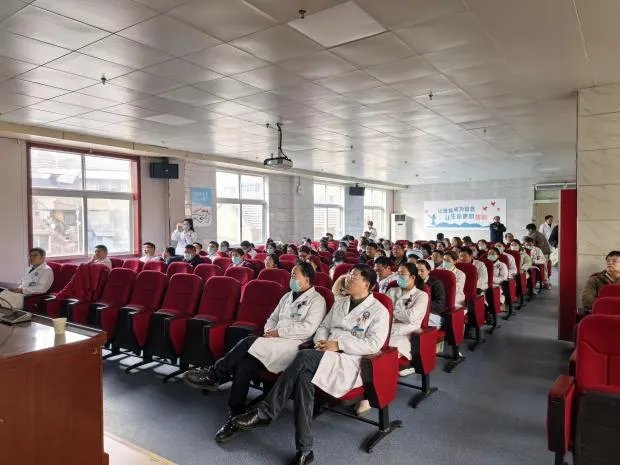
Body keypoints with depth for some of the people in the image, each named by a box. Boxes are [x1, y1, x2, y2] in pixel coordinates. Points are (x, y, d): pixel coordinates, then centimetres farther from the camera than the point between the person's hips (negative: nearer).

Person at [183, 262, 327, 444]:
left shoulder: (317, 300, -1)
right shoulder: (288, 296, 23)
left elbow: (308, 328, -13)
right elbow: (273, 318, 24)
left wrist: (279, 332, -12)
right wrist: (268, 332, 2)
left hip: (294, 345, -6)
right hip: (274, 343, 7)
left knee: (249, 343, -27)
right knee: (244, 364, -21)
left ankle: (214, 374, -10)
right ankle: (236, 416, -13)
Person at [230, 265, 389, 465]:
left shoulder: (379, 311, 0)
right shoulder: (339, 303, 22)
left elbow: (374, 344, -11)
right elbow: (323, 326, 22)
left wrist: (339, 344, -16)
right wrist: (320, 341, -2)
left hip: (350, 362, -6)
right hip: (325, 357, 6)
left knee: (304, 357, -31)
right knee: (304, 377, -31)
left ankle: (264, 413, -22)